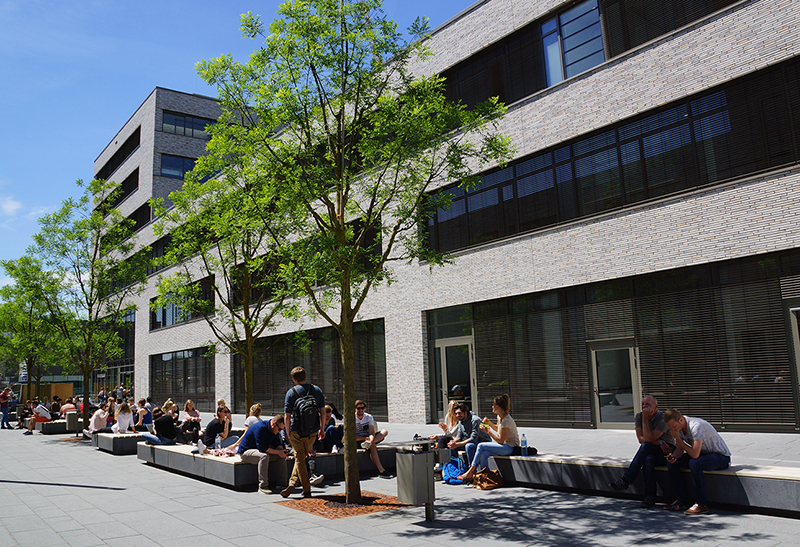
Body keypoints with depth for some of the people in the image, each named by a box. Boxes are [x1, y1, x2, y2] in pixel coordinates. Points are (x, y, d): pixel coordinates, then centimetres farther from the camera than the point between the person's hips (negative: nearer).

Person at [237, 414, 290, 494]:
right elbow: (262, 448, -32)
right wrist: (278, 452, -28)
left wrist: (282, 450, -19)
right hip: (245, 452, -9)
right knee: (264, 456, -37)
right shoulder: (260, 428, -28)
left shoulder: (274, 430, 0)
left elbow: (278, 444, 4)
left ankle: (281, 482, -1)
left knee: (282, 456, -5)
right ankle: (262, 486, -34)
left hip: (260, 450, 9)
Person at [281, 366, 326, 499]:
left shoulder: (291, 393, -6)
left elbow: (287, 416, -7)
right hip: (312, 433, 3)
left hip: (296, 432, -3)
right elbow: (322, 412, 4)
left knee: (299, 459, 7)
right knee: (302, 457, 19)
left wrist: (288, 434, 4)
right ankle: (292, 483, 12)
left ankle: (307, 490, 8)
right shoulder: (317, 390, 2)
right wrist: (322, 429, 14)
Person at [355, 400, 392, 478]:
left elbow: (372, 432, -13)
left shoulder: (369, 417, 1)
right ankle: (381, 471, -42)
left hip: (368, 437, 5)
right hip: (358, 441, -5)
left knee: (384, 431, -18)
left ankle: (368, 443, -40)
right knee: (372, 446, -35)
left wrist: (371, 440, -35)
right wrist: (365, 438, -26)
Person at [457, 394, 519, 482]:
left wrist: (489, 431, -15)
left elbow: (500, 441, -20)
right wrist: (489, 423, 11)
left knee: (481, 446, -17)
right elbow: (498, 429, 28)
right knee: (484, 455, -15)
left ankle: (470, 472, -9)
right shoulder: (499, 417, 7)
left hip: (510, 447, -9)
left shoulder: (506, 421, -22)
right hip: (504, 445, 9)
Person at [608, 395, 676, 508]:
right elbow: (640, 438, -6)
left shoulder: (663, 418, -14)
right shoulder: (638, 416, 3)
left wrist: (645, 418, -20)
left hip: (666, 452, -3)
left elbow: (648, 438, -23)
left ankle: (626, 480, -35)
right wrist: (659, 442, -17)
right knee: (648, 459, -35)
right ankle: (650, 496, -31)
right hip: (648, 452, 4)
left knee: (646, 446, -34)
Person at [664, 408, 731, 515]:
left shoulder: (696, 426, -30)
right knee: (671, 463, -9)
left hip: (721, 457, -8)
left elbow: (695, 454, -32)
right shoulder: (678, 427, -4)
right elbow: (679, 449, 4)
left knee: (694, 463, -36)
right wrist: (673, 456, -19)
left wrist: (678, 438, -22)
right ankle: (682, 500, -1)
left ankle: (701, 504, -23)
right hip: (702, 454, 8)